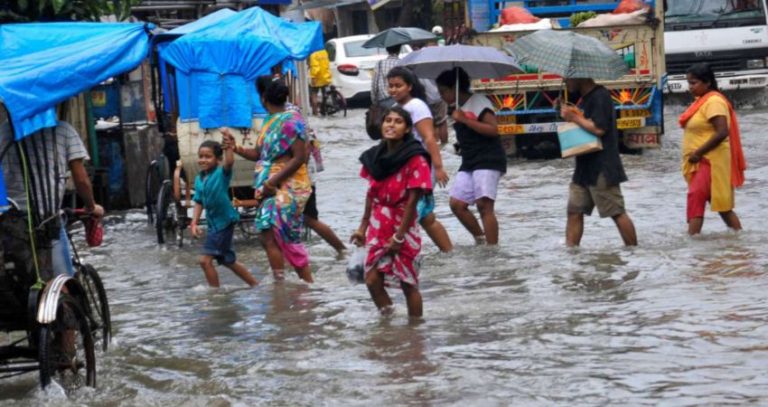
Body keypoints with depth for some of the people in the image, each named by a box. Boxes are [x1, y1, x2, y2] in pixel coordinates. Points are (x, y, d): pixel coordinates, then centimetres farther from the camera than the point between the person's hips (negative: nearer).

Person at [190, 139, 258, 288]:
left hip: (225, 221, -8)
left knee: (205, 260, -10)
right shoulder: (199, 179, 7)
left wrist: (227, 144, -43)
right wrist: (194, 223, 4)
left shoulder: (222, 173, -12)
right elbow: (199, 202, 12)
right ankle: (255, 285, 33)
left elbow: (230, 161, -33)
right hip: (213, 223, 8)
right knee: (228, 261, 19)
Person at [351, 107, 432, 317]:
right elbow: (371, 194, 12)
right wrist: (363, 228, 11)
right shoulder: (375, 157, 5)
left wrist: (399, 236, -15)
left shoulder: (415, 159, -13)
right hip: (378, 229, 5)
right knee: (372, 280, 0)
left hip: (402, 228, -5)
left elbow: (412, 201, -14)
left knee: (408, 283, 3)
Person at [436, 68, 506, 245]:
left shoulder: (478, 102, -7)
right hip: (469, 163, 9)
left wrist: (464, 120, -18)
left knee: (484, 205, -14)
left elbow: (493, 129, -17)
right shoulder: (458, 109, 17)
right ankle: (481, 240, 14)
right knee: (457, 204, 0)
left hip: (488, 160, -9)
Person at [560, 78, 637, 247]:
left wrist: (574, 117, -14)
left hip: (602, 168, -10)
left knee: (617, 212, -4)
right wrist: (572, 115, 5)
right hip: (584, 166, 10)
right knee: (574, 211, 4)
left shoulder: (600, 97, -14)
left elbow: (599, 128, -24)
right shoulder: (586, 99, 16)